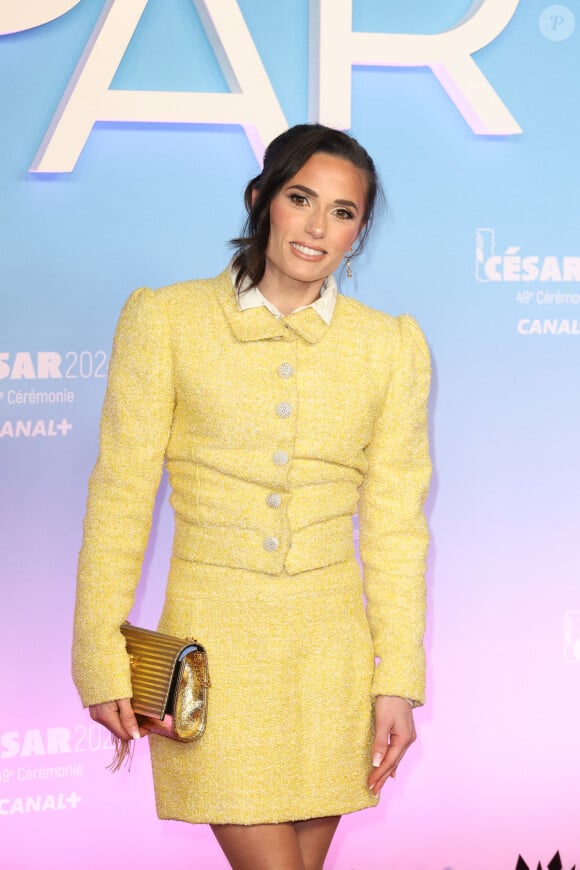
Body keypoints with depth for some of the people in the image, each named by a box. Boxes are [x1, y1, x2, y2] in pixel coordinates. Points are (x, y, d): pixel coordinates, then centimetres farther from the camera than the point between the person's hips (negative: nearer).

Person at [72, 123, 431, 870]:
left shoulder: (391, 346, 3)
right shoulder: (165, 319, -3)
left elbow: (395, 522, 4)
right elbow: (121, 494, -2)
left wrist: (398, 681, 1)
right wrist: (104, 661, -4)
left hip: (331, 642, 3)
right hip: (214, 639, -2)